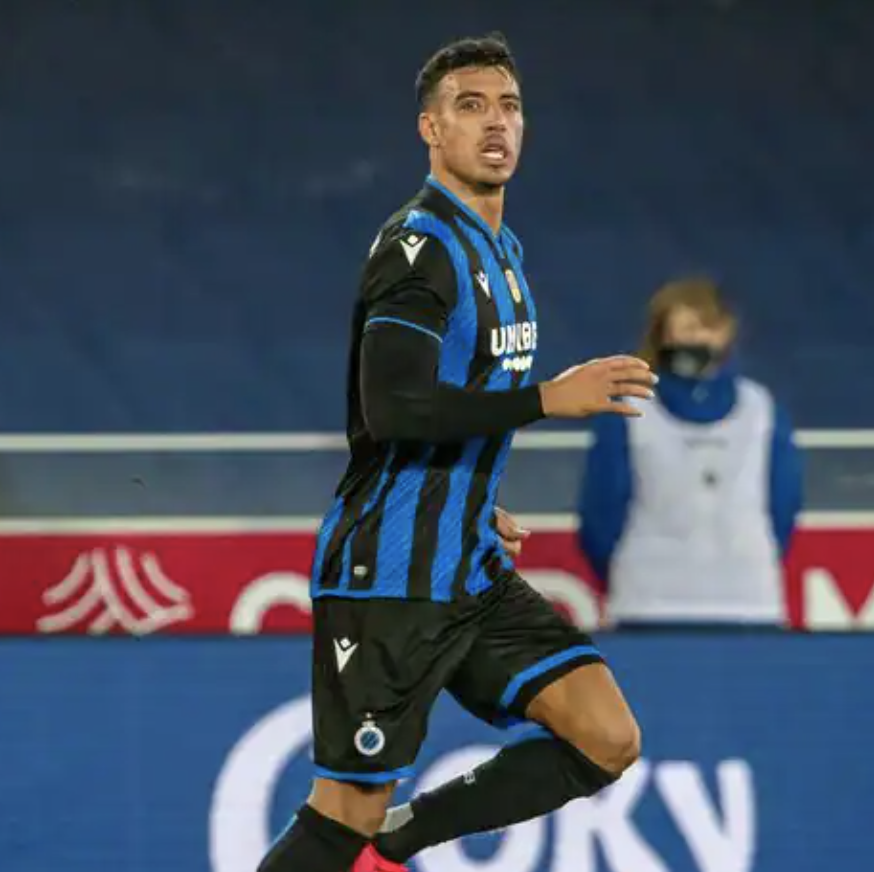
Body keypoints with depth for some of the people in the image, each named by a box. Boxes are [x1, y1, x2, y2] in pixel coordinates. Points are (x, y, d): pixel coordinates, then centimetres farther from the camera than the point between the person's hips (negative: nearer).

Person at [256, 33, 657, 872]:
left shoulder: (500, 248, 14)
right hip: (388, 574, -9)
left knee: (608, 740, -3)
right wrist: (548, 398, -26)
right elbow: (391, 407, -26)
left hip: (473, 572, 9)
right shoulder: (420, 244, -15)